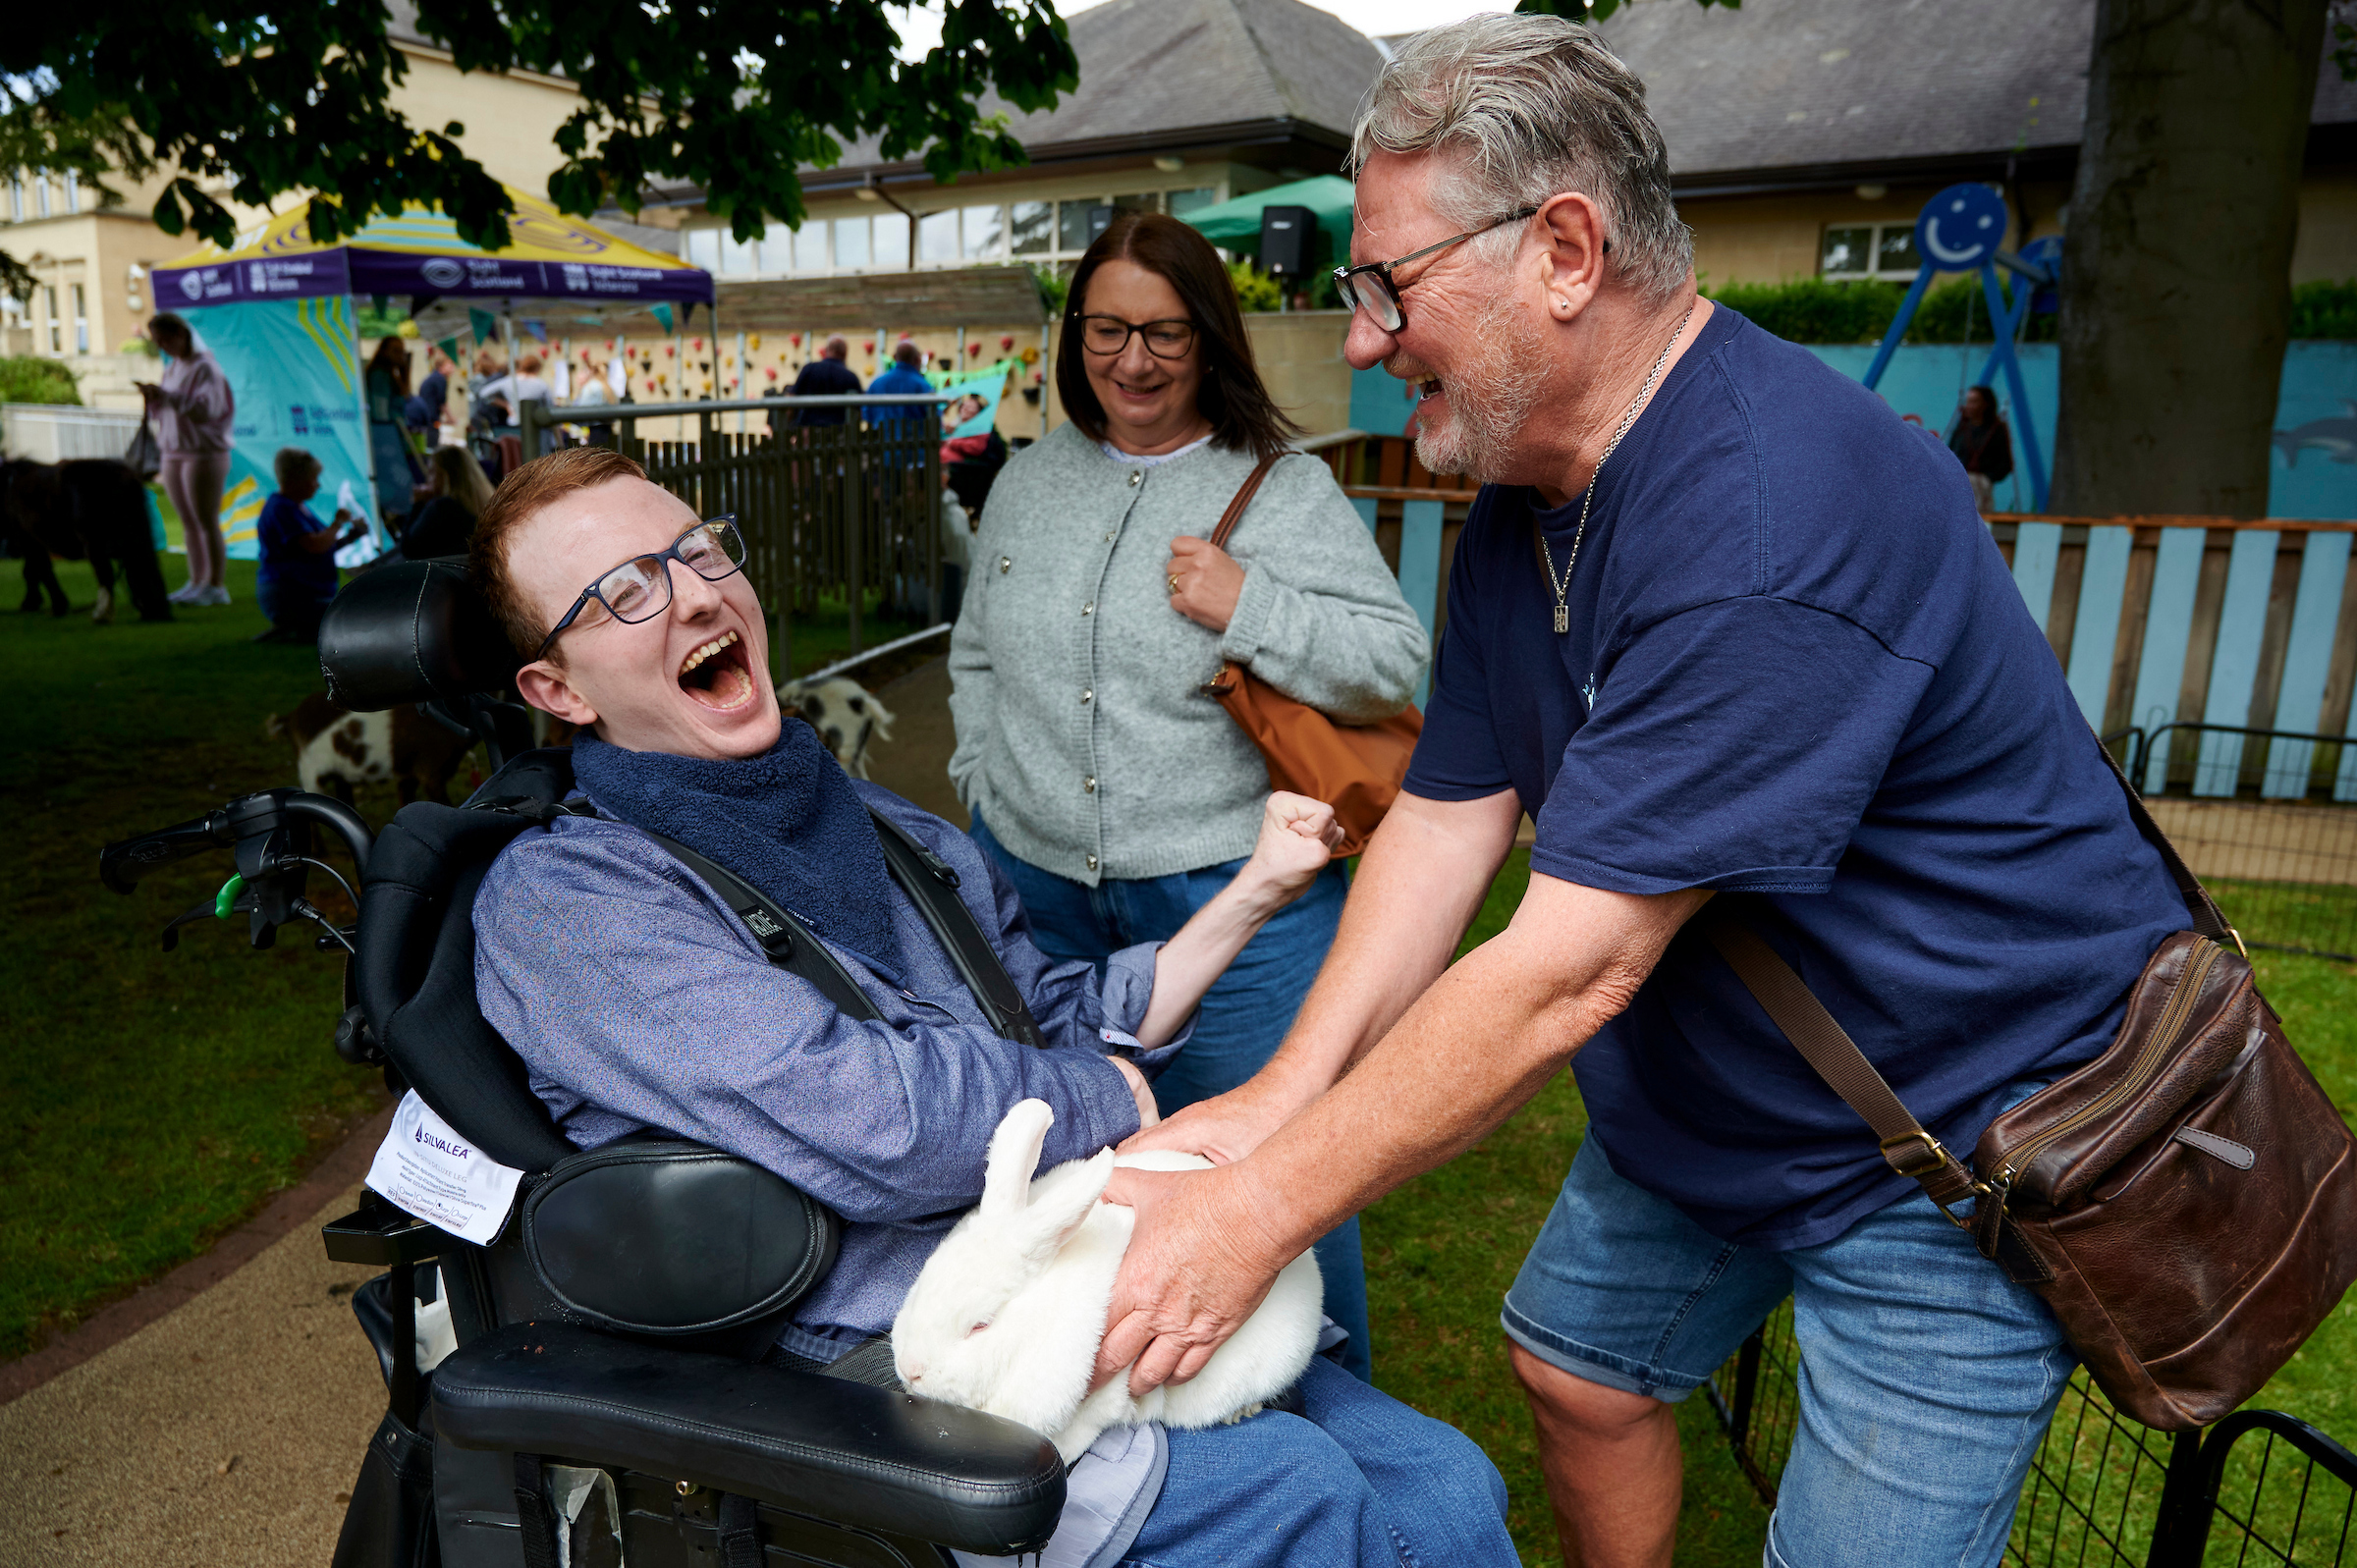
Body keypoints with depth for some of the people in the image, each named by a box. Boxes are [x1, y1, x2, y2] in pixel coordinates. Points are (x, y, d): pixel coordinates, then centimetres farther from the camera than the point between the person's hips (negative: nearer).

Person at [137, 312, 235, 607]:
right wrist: (152, 400, 1)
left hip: (204, 453, -8)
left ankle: (215, 585, -5)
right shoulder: (171, 369, 16)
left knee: (207, 521, -7)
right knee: (188, 522, 8)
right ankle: (196, 582, 11)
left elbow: (206, 408, -20)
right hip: (173, 454, 8)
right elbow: (161, 414, 21)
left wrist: (166, 396, -25)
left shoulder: (205, 367, -8)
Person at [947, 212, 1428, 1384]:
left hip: (1234, 895, -4)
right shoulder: (1027, 482, 12)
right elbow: (976, 657, 21)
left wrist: (1247, 609, -18)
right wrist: (985, 787, 10)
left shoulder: (1287, 490, -3)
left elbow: (1394, 666, -8)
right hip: (1037, 885, 5)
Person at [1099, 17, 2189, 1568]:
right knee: (1578, 1368, 17)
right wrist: (1278, 1099, -12)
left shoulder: (1770, 523, -33)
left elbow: (1570, 969, -34)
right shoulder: (1525, 499, -1)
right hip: (1699, 1090, 8)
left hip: (1965, 1133, -8)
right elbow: (1450, 815, -3)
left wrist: (1260, 1210, -26)